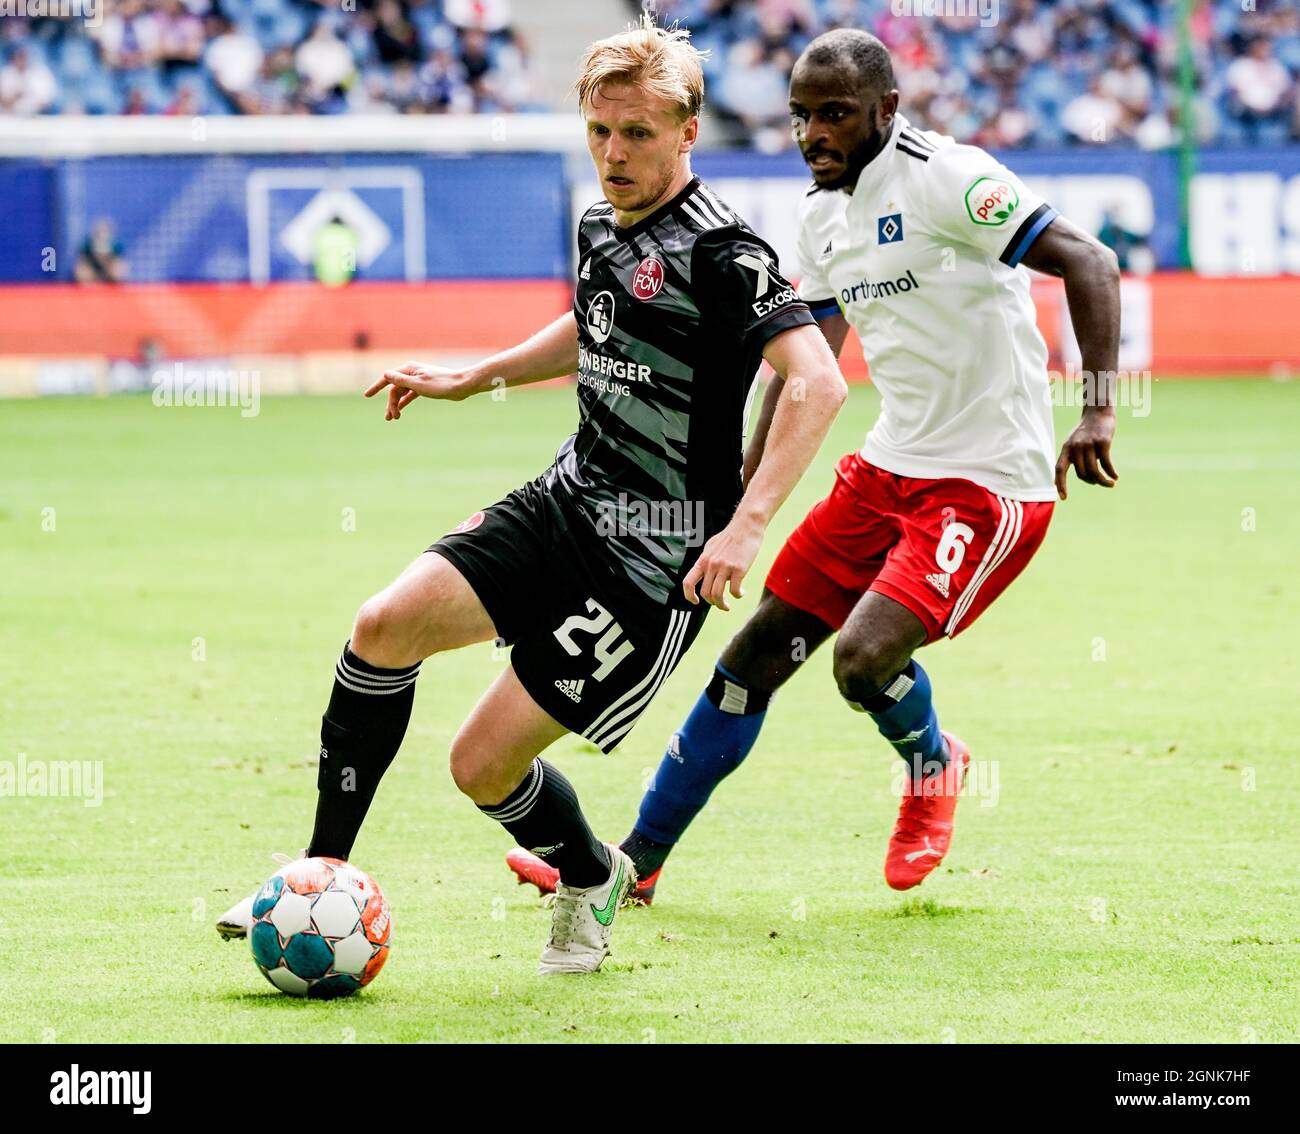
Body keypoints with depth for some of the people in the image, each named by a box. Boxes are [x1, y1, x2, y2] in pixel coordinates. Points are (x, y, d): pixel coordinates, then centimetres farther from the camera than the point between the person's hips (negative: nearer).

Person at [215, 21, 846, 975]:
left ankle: (591, 880, 26)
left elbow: (819, 383, -28)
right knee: (386, 626, -11)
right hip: (566, 502, 8)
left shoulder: (718, 251, -18)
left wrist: (746, 525, -35)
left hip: (655, 563, -8)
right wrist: (470, 381, 28)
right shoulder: (602, 227, 8)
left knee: (485, 765, -7)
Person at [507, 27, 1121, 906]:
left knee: (863, 658, -23)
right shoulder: (822, 214, 9)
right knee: (754, 658, 7)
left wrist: (1099, 408, -31)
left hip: (987, 483, -8)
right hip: (890, 468, 8)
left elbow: (1089, 264, -22)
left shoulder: (944, 178, -16)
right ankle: (637, 859, 19)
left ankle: (932, 768, 11)